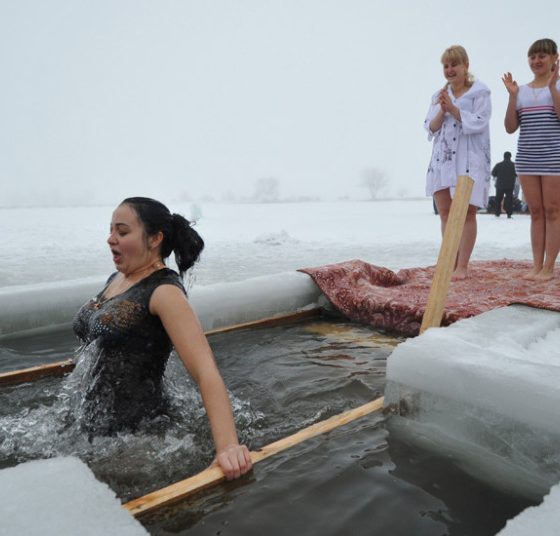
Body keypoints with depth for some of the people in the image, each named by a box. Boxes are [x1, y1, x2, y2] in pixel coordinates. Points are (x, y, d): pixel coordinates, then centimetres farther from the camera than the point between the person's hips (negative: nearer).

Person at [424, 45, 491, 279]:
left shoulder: (480, 92, 2)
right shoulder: (439, 95, 16)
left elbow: (478, 122, -10)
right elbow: (430, 127, 8)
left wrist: (452, 108, -15)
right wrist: (442, 111, -9)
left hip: (469, 159, -5)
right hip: (442, 159, 5)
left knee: (467, 213, -6)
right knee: (445, 212, 5)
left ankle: (462, 266, -1)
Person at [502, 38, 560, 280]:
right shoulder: (522, 91, 12)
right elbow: (510, 128, 5)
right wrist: (512, 96, -3)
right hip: (526, 158, 4)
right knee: (536, 212, 5)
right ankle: (536, 265, 8)